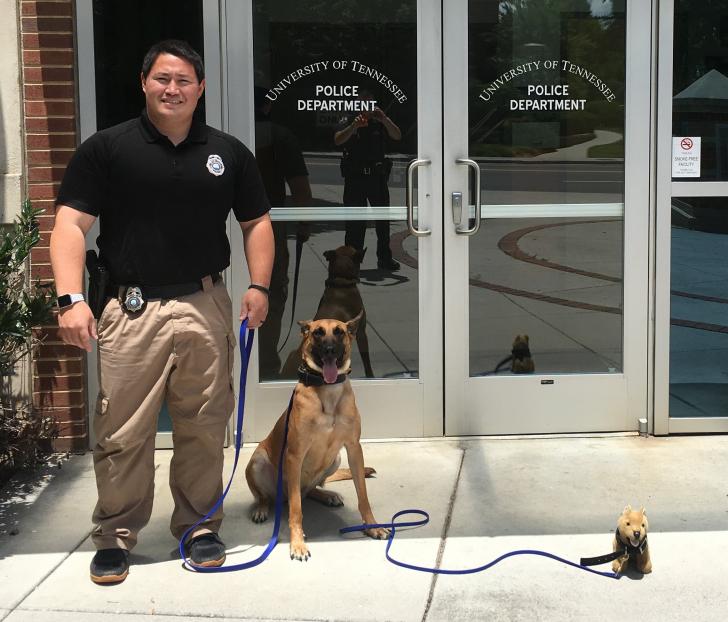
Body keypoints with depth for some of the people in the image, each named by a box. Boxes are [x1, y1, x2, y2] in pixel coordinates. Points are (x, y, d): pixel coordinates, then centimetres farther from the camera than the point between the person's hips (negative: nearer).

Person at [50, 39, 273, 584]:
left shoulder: (229, 153, 10)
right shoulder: (107, 148, 0)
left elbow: (256, 222, 16)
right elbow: (71, 224, -6)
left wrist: (259, 285, 2)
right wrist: (71, 298, -17)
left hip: (206, 309, 3)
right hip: (131, 310, -2)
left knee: (204, 429, 10)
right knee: (122, 434, 1)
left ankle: (200, 526, 25)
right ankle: (115, 538, 16)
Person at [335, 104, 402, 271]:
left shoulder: (380, 124, 8)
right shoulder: (348, 123, 3)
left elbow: (397, 136, -7)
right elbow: (338, 140, -15)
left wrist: (384, 120, -22)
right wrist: (354, 126, -31)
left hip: (377, 177, 2)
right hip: (355, 178, -2)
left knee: (383, 220, 6)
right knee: (354, 222, -2)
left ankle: (384, 258, 15)